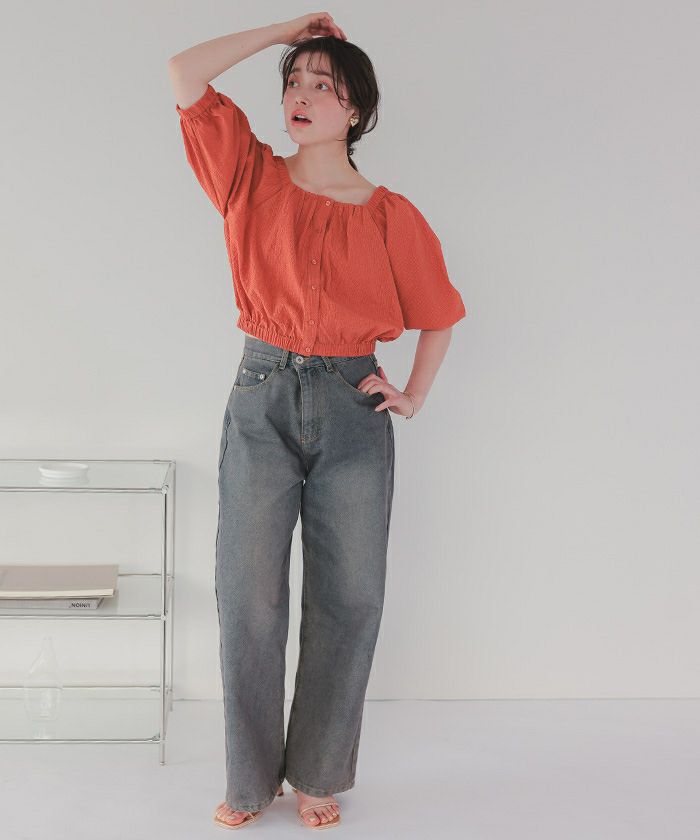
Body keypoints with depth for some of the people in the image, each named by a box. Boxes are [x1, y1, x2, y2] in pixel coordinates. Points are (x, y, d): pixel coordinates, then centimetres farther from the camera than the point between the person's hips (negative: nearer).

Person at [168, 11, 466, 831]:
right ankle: (249, 778, 18)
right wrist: (284, 30, 0)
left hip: (352, 407, 0)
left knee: (347, 600, 5)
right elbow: (184, 75, -6)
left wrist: (415, 396, 6)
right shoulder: (253, 177, 4)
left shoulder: (389, 215, 2)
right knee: (248, 598, 2)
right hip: (261, 401, 0)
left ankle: (319, 776, 21)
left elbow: (439, 311, 15)